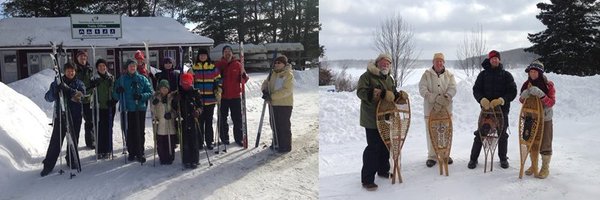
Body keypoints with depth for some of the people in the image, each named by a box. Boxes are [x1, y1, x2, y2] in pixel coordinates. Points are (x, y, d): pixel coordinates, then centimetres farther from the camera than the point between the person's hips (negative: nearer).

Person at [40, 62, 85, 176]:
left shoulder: (78, 83, 7)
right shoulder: (57, 83, 4)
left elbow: (81, 93, -15)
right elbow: (48, 98, -4)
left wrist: (67, 89, -31)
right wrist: (56, 90, -25)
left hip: (75, 116, 1)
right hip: (60, 115, -1)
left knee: (74, 139, 8)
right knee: (56, 140, -3)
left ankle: (71, 161, 24)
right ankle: (48, 165, 4)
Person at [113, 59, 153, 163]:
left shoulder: (142, 79, 6)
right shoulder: (121, 79, 11)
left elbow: (150, 92, 4)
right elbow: (115, 95, 12)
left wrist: (141, 96, -14)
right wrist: (118, 91, -11)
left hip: (140, 109, -1)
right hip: (127, 109, 1)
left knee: (140, 132, -2)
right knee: (129, 132, 2)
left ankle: (140, 154, 5)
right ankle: (131, 153, 13)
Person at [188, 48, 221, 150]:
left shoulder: (213, 68, 5)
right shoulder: (193, 68, 5)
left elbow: (218, 81, 6)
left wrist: (218, 93, -4)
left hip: (210, 99, 0)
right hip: (197, 99, 0)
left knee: (209, 121, 5)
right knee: (199, 121, 1)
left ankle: (209, 142, 13)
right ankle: (199, 142, 10)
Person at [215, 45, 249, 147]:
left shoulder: (237, 64, 3)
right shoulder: (219, 65, 1)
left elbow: (243, 81, 5)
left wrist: (244, 75, -16)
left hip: (235, 96, 0)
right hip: (223, 96, 0)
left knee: (237, 119, 3)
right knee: (223, 119, 8)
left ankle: (238, 138, 11)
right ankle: (224, 138, 18)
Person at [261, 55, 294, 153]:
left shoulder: (289, 75, -11)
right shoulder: (273, 74, 12)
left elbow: (286, 90, -21)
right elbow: (266, 83, 15)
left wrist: (272, 96, -25)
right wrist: (265, 90, -10)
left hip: (285, 104, -7)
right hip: (274, 104, 7)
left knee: (284, 126, -2)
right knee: (275, 124, 15)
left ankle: (286, 146, 9)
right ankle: (277, 144, 30)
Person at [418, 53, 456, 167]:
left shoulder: (449, 75, 9)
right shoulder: (427, 74, 3)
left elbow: (452, 89, -4)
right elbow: (422, 89, -7)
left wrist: (444, 98, -23)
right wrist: (434, 98, -21)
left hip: (446, 109, 2)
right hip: (430, 109, -2)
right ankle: (432, 156, 10)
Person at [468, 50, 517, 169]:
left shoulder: (506, 75, 3)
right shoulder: (483, 74, 5)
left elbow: (513, 92, -2)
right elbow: (476, 90, 1)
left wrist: (501, 100, -19)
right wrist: (482, 100, -19)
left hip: (502, 110, 0)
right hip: (486, 108, 0)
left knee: (502, 135, 11)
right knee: (480, 134, 0)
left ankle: (503, 158, 27)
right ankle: (473, 159, 10)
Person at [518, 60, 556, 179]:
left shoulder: (548, 85, -10)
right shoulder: (527, 84, 2)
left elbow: (551, 102, -16)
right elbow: (522, 101, 10)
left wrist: (540, 94, -30)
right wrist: (524, 95, -13)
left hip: (544, 118, -4)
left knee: (545, 143, 1)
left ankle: (545, 168, 14)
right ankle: (534, 165, 29)